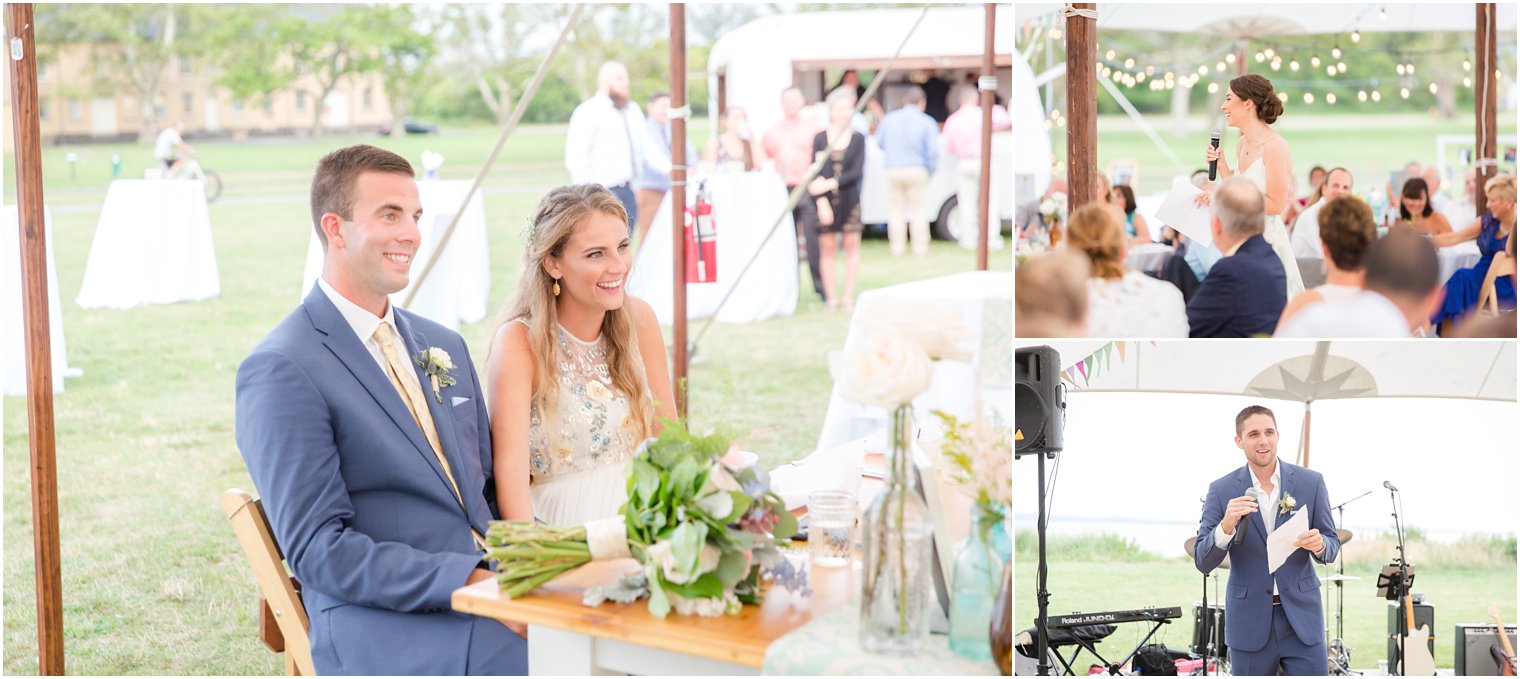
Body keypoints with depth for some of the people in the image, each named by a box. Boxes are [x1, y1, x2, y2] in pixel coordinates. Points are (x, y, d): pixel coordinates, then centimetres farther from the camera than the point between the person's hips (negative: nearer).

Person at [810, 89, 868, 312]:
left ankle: (849, 298, 9)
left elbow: (857, 172, -7)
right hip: (825, 201, 0)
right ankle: (831, 298, 8)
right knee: (826, 247, 2)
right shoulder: (820, 138, 1)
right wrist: (821, 202, -12)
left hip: (850, 200, 0)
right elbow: (815, 173, -2)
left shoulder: (858, 139, 1)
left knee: (851, 246, 3)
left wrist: (829, 184, -15)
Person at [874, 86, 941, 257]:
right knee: (918, 210, 6)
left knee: (896, 210, 10)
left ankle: (897, 247, 10)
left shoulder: (889, 119, 1)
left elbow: (879, 142, 12)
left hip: (893, 170, 2)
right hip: (917, 170, -2)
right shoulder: (927, 123, -7)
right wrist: (929, 171, 4)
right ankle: (920, 247, 6)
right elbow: (933, 152, -11)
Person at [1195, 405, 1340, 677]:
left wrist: (1319, 544, -20)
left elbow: (1332, 547, 4)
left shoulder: (1311, 482, -1)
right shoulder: (1222, 490, -3)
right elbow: (1203, 562, -6)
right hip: (1249, 621, 0)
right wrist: (1226, 526, -26)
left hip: (1302, 616, 0)